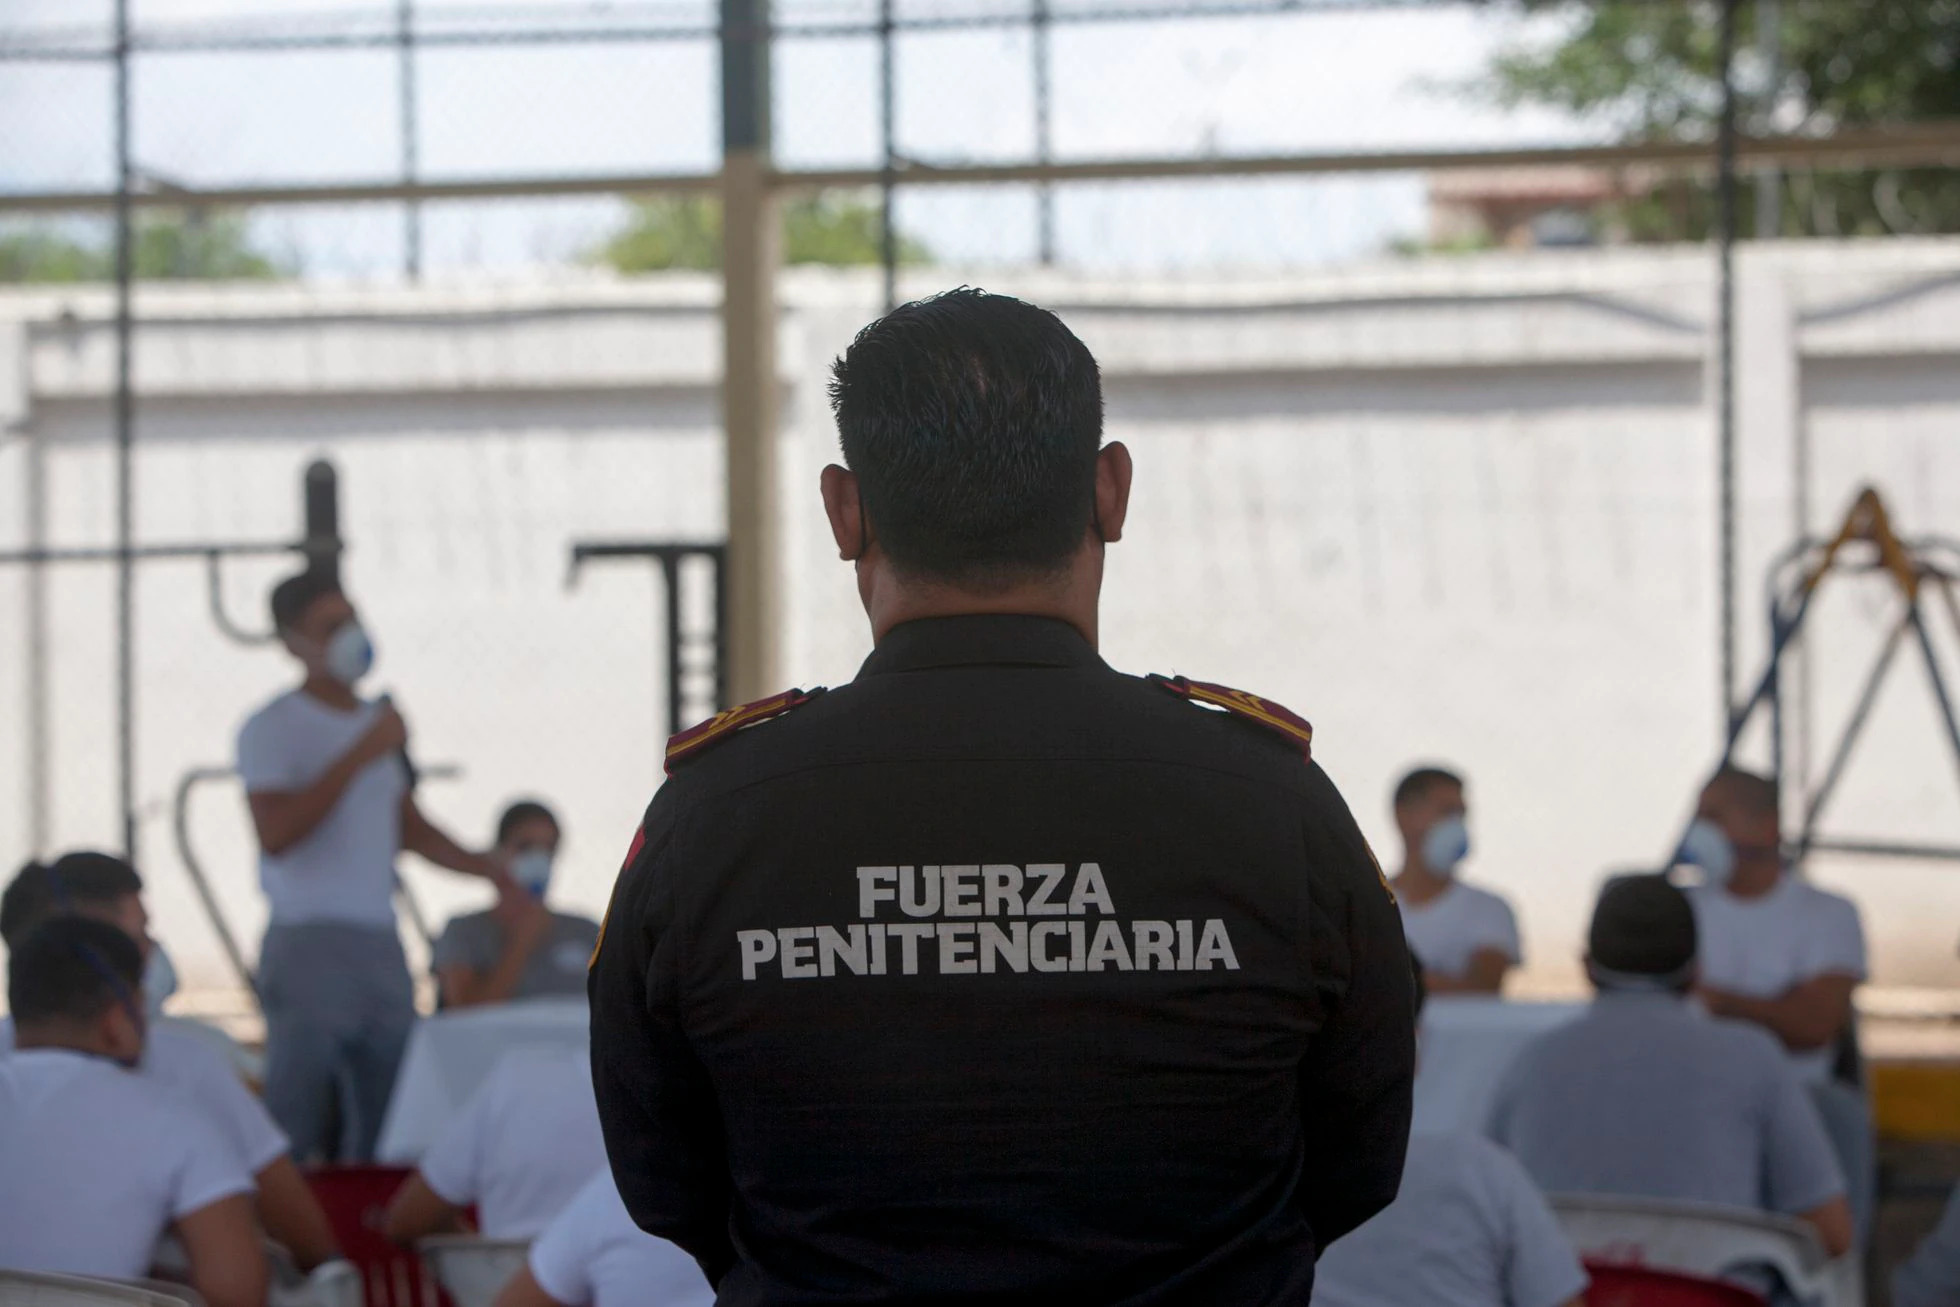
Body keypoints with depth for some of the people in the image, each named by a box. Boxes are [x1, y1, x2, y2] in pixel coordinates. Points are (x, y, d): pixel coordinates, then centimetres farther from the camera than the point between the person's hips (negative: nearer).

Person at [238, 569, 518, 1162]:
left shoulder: (376, 721, 19)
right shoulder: (271, 729, -5)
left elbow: (408, 828, 26)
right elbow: (276, 834, -19)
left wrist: (485, 867, 10)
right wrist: (360, 756, -17)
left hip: (380, 945, 7)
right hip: (309, 942, -7)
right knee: (296, 1120, -9)